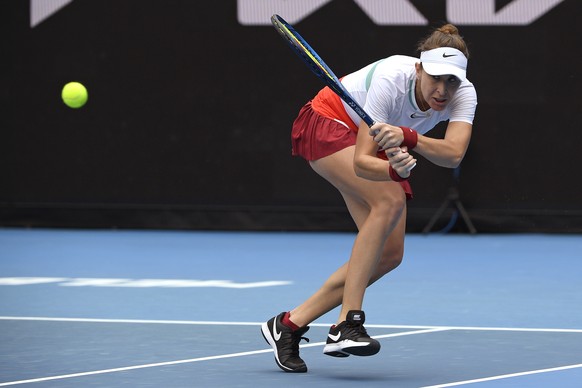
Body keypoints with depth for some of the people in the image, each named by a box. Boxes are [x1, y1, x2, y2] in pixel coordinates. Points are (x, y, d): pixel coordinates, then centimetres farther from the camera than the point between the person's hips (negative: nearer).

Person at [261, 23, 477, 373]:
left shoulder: (464, 94, -24)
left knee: (390, 253, -3)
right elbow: (361, 161, -39)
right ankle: (347, 324, -30)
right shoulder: (391, 79, -37)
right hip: (327, 123, -6)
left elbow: (453, 154, -41)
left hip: (380, 148, 6)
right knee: (391, 201, -31)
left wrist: (407, 137, -57)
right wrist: (394, 170, -59)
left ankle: (290, 324, 4)